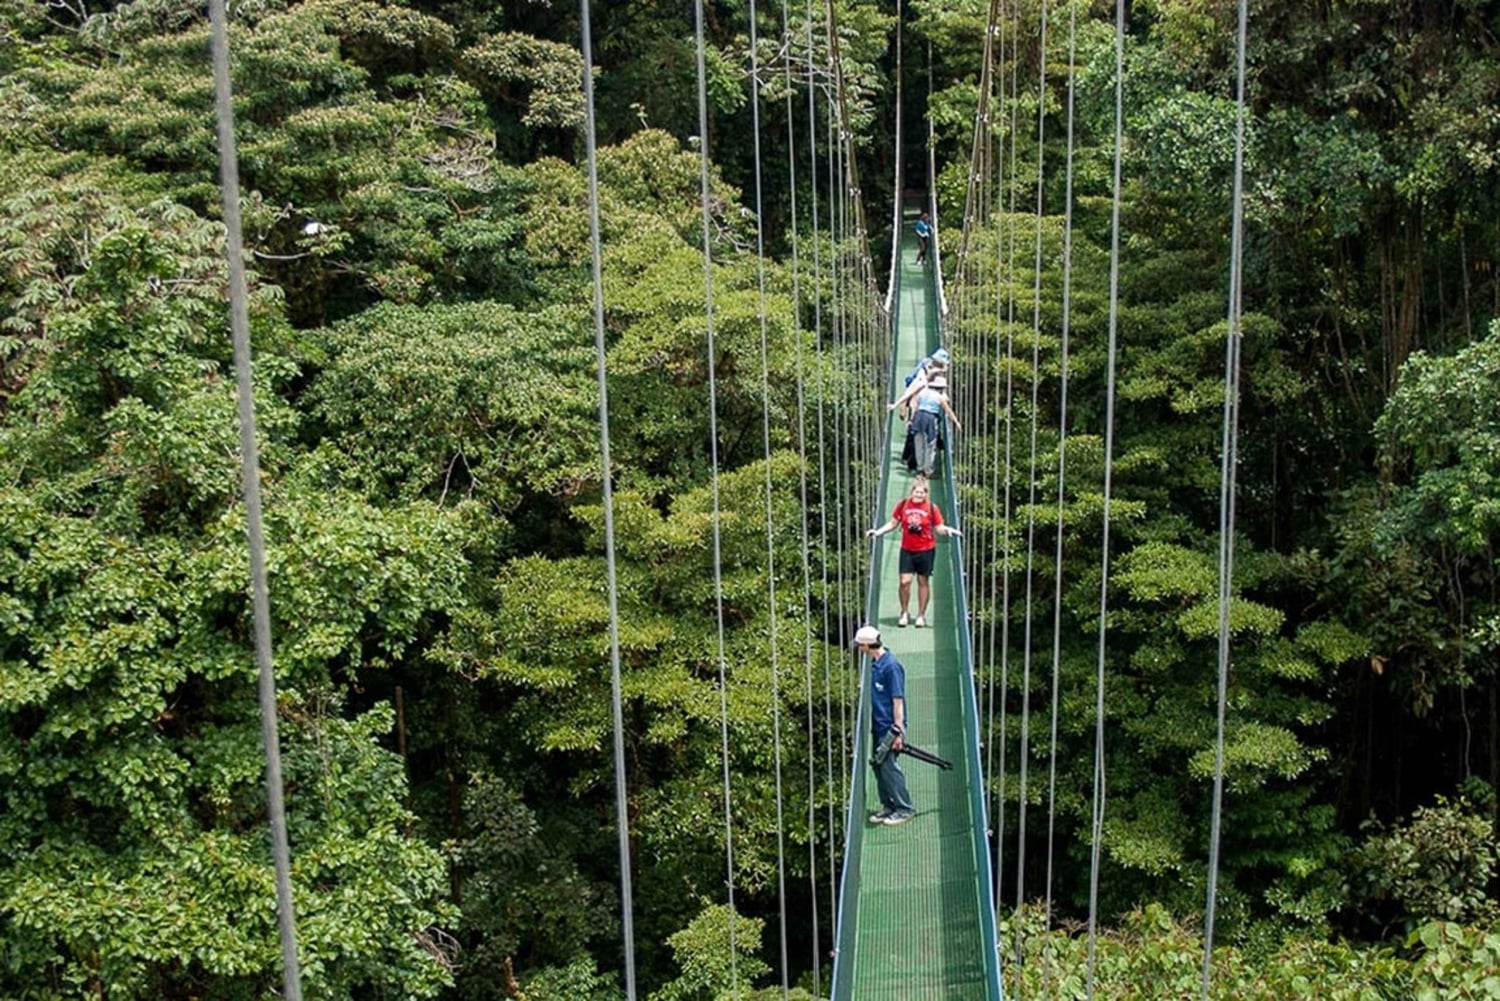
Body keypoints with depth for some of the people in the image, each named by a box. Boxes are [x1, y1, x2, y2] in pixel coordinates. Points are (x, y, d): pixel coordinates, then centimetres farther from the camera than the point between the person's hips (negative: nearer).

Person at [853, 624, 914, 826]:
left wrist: (898, 731, -19)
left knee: (888, 766, -5)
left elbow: (898, 700, -19)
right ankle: (888, 806, 24)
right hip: (878, 725, 9)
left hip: (889, 726, -9)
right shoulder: (875, 663, 8)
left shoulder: (891, 666, -19)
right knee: (878, 764, 13)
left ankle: (905, 809, 6)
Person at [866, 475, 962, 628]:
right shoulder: (903, 504, -1)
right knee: (904, 581, -6)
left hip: (926, 550, -1)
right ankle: (904, 613, 14)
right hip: (907, 550, 1)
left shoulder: (932, 508, -4)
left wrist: (948, 530, -22)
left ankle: (921, 615, 19)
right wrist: (878, 531, -2)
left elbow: (939, 528, -2)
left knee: (923, 581, 7)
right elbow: (893, 523, 8)